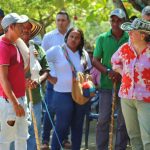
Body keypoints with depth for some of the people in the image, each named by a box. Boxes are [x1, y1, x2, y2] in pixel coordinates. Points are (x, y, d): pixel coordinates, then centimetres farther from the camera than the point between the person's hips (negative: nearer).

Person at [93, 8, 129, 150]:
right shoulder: (102, 39, 4)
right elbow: (95, 60, 4)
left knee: (123, 121, 5)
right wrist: (109, 72, -13)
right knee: (103, 119, 0)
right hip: (107, 85, 0)